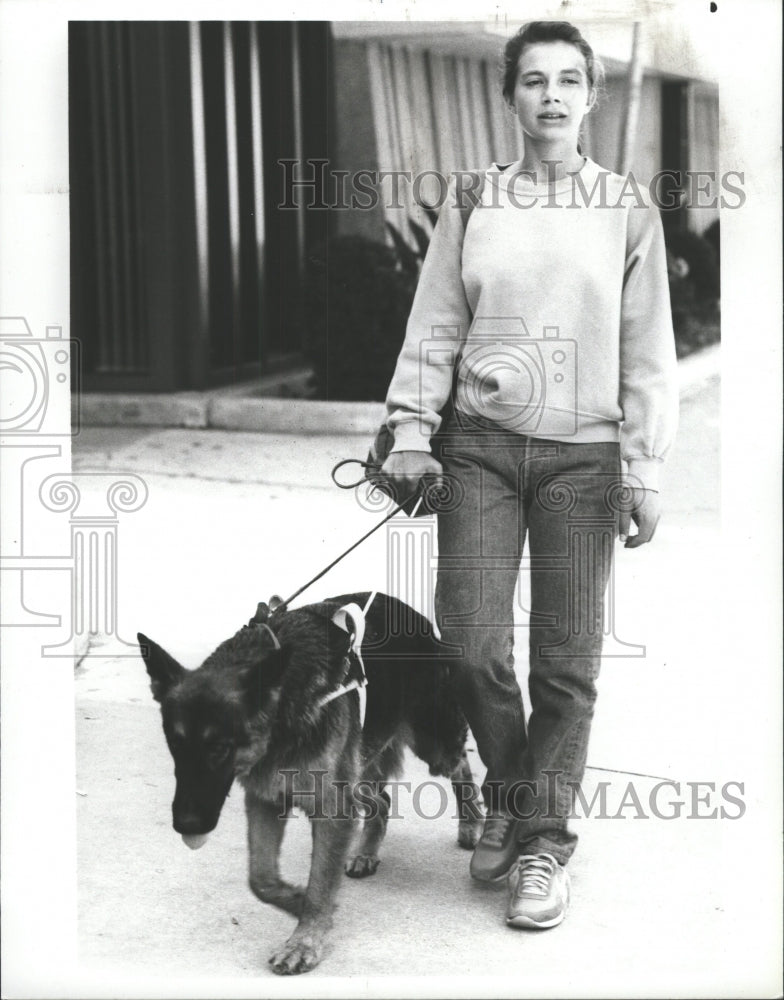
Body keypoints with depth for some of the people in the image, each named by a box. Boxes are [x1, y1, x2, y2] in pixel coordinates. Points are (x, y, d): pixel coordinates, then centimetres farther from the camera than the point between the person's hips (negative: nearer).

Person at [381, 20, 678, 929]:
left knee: (566, 662, 1)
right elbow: (433, 328, 8)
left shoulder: (626, 207, 3)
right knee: (471, 645, -4)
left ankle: (542, 842, 16)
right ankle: (511, 793, 23)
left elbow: (647, 349, 3)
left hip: (582, 454, -1)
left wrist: (644, 468, -1)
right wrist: (410, 431, 1)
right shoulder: (471, 202, 6)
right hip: (480, 445, 1)